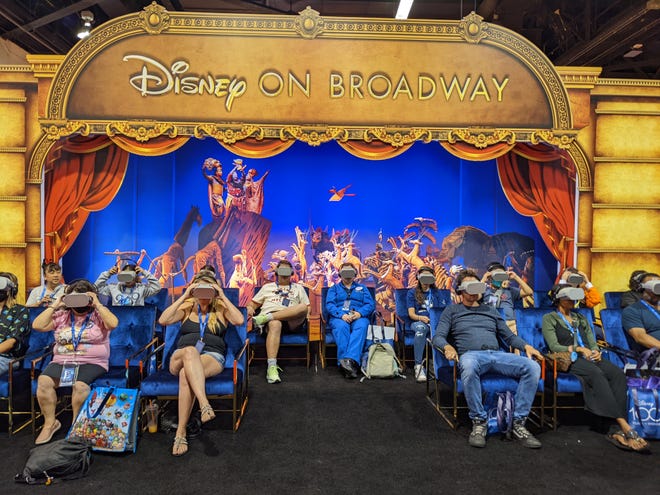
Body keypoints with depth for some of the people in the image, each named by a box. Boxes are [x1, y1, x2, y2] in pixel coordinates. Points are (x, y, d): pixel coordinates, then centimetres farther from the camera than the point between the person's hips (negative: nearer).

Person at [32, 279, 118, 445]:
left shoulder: (98, 315, 4)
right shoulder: (61, 316, 15)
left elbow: (113, 324, -17)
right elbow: (37, 325, 4)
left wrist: (97, 304, -11)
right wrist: (54, 306, 3)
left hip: (91, 363, -4)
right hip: (62, 361, 4)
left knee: (80, 385, -33)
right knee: (43, 381, -25)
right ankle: (50, 422, -8)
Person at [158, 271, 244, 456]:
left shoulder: (221, 308, 14)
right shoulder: (187, 307, 16)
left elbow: (239, 321, -7)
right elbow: (163, 320, -1)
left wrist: (223, 296, -5)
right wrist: (184, 296, -4)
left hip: (213, 358, -1)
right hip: (180, 358, 1)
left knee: (186, 375, -37)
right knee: (190, 351, -39)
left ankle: (181, 432, -36)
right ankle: (204, 404, -53)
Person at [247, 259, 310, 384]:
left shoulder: (298, 288, 31)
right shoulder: (267, 287, 31)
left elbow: (307, 308, 23)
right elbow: (253, 303, 26)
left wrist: (304, 315, -1)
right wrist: (250, 308, 2)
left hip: (292, 322, 1)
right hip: (271, 320, -1)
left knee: (303, 307, -33)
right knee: (275, 324, -40)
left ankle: (266, 318, -36)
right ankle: (272, 367, -49)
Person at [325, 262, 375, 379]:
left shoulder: (362, 288, 26)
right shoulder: (334, 288, 24)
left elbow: (370, 305, 10)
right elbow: (329, 305, 5)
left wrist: (359, 313, -13)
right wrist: (341, 315, -15)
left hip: (358, 317, 1)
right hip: (338, 317, 0)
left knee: (361, 326, -37)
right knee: (342, 326, -37)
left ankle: (350, 360, -53)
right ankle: (346, 364, -48)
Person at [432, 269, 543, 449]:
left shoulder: (490, 310, 31)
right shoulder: (452, 310, 19)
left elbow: (509, 336, 26)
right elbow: (438, 337, 7)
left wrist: (526, 346, 5)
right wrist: (447, 347, -16)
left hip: (497, 354, 4)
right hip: (471, 354, -4)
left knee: (533, 367, -24)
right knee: (468, 366, -42)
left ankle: (518, 423, -17)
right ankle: (479, 422, -26)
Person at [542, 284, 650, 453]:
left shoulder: (580, 318, 28)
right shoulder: (549, 318, 10)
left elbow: (592, 342, 22)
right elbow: (554, 346, -2)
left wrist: (595, 351, -2)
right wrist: (579, 349, -13)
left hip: (589, 358, 5)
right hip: (569, 360, -5)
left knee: (618, 373, -27)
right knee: (597, 374, -36)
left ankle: (619, 431, -37)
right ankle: (626, 429, -42)